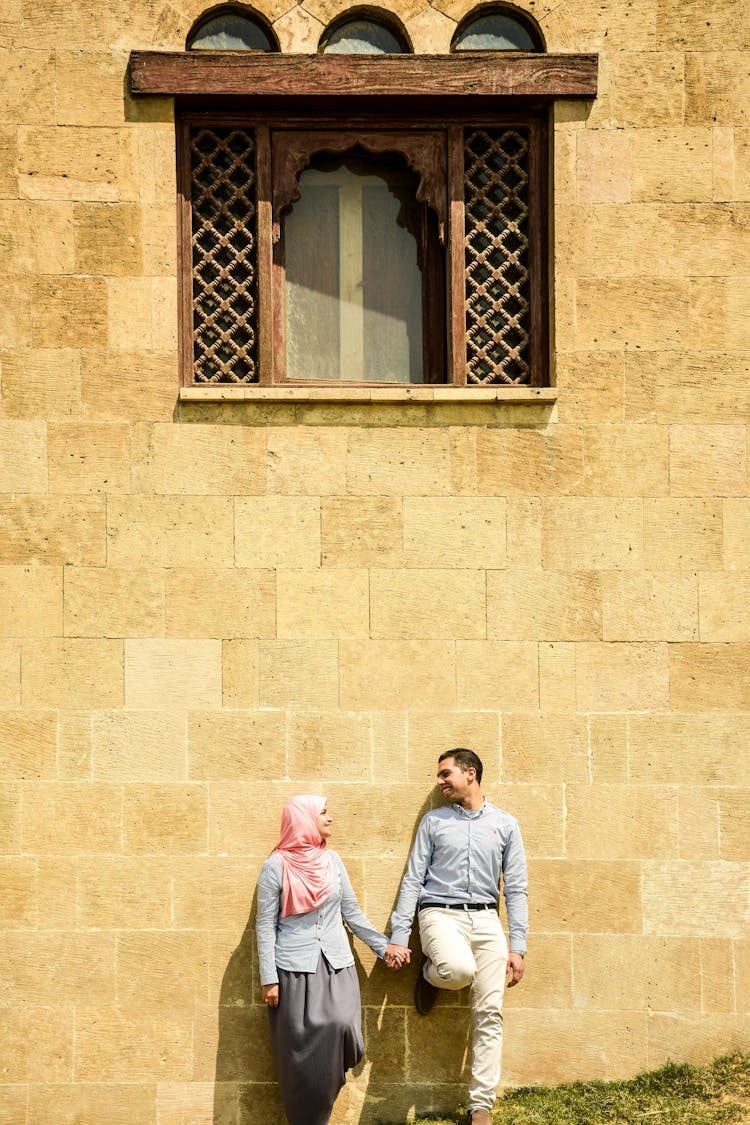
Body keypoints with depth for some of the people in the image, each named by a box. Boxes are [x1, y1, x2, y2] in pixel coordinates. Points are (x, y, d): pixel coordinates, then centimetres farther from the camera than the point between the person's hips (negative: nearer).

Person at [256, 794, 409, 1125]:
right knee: (302, 1051, -2)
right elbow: (266, 925, -4)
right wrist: (268, 979, -8)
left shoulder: (332, 860, 9)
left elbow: (352, 912, 15)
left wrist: (383, 947, 13)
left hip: (337, 967, 4)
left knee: (339, 1031, -15)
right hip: (295, 969, -3)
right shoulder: (276, 866, -5)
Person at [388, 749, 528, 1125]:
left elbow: (516, 889, 7)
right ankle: (430, 973, 3)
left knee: (490, 1014, -3)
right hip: (440, 914, -2)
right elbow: (413, 880, 4)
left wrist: (517, 948, 1)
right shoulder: (434, 822, 7)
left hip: (485, 919, 2)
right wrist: (399, 938, -3)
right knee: (460, 968, -34)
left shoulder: (505, 824, 9)